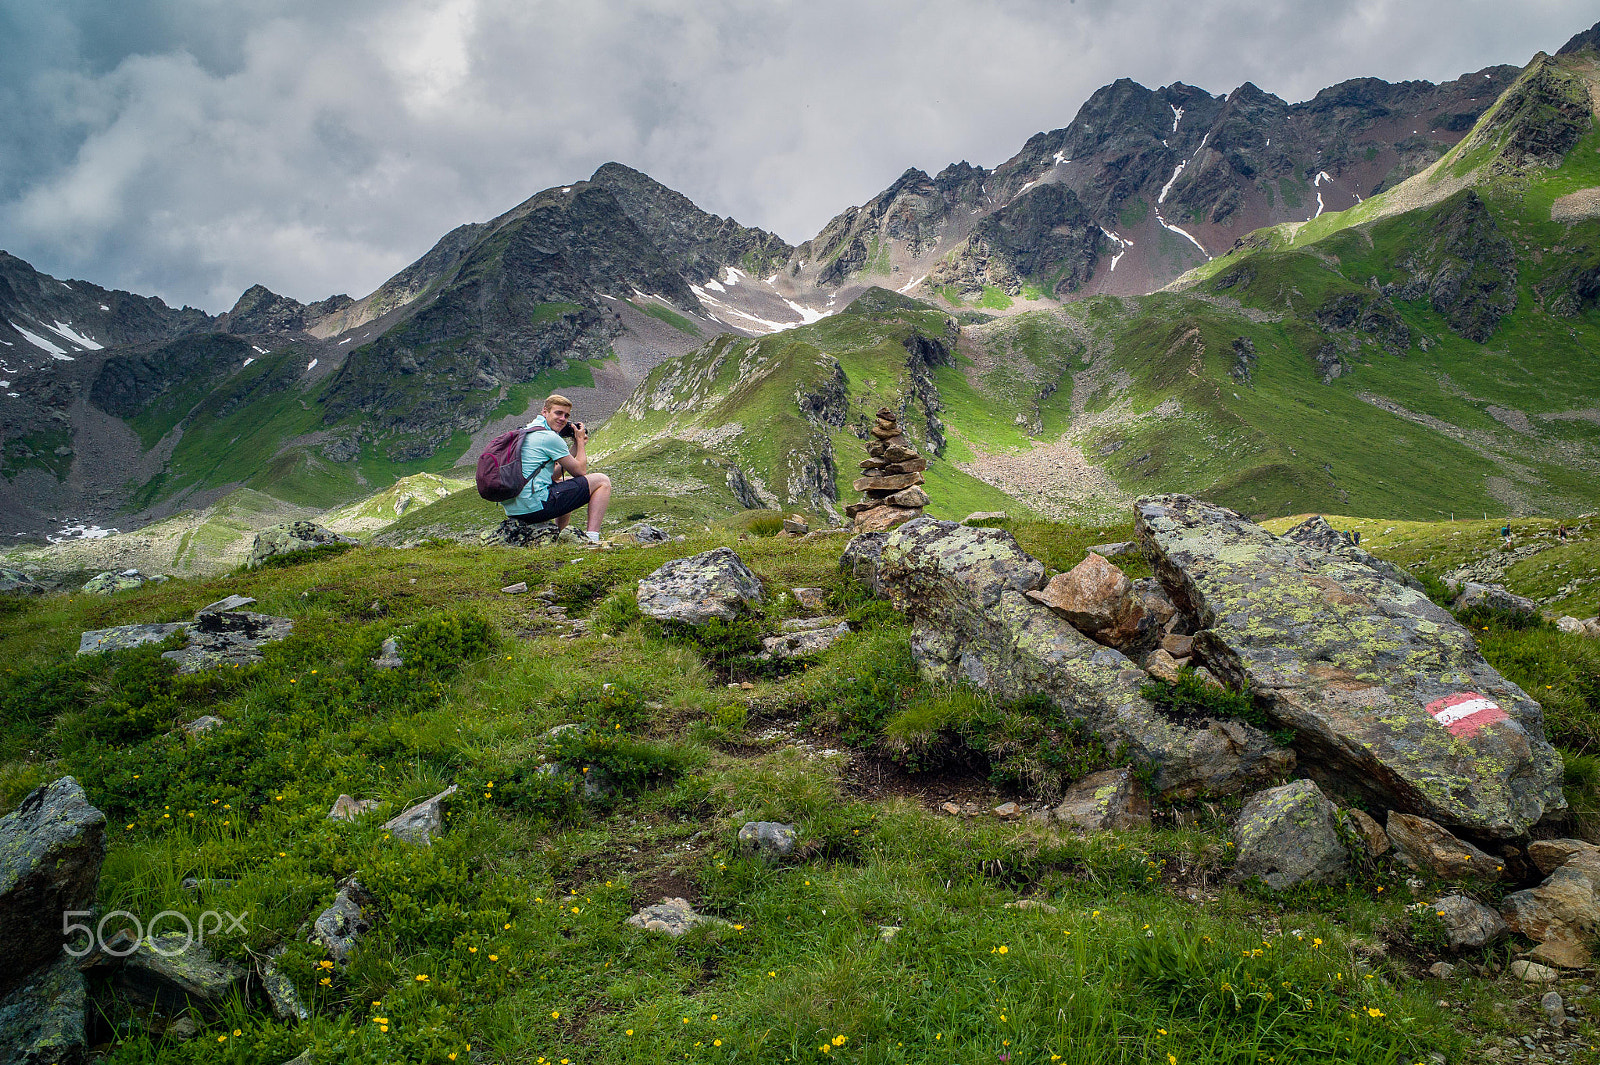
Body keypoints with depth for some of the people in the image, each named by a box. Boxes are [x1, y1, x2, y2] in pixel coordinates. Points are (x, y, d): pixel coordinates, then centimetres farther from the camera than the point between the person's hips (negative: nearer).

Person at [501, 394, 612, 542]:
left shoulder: (525, 432, 21)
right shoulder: (550, 437, -9)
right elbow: (580, 471, -1)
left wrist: (575, 446, 23)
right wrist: (580, 441, 14)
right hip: (536, 506, -10)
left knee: (566, 482, 38)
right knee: (602, 481, 0)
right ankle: (592, 539, -12)